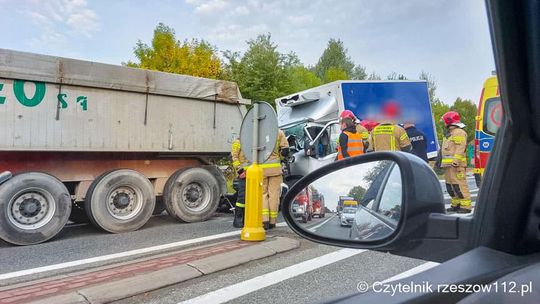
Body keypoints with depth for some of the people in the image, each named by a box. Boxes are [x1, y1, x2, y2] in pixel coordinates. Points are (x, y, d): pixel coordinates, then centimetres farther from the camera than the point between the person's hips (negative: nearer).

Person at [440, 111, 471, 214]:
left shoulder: (459, 132, -10)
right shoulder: (449, 133, 23)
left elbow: (460, 149, -20)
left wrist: (456, 161, -27)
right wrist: (442, 161, 27)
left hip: (456, 165, -11)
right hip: (448, 165, 11)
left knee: (459, 185, -10)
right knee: (450, 185, 14)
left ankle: (466, 206, -7)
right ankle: (456, 204, 23)